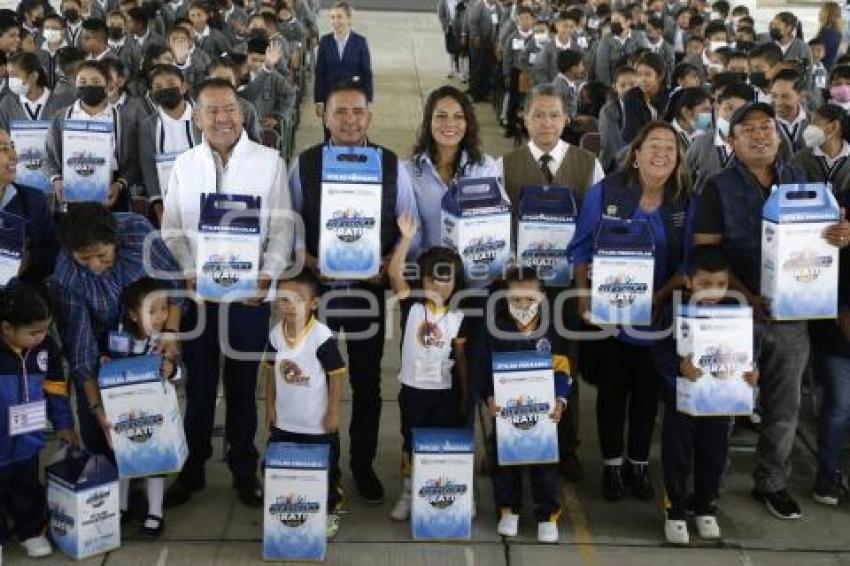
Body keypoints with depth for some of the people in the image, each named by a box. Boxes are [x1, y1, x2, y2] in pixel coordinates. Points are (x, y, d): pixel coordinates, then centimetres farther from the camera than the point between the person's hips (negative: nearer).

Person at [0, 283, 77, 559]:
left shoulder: (46, 348, -7)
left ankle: (32, 532, 39)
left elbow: (56, 389, 6)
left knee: (28, 490, 20)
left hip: (28, 440, 4)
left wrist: (63, 424, 10)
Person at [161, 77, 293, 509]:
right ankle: (192, 470, 27)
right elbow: (172, 231, 5)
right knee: (199, 384, 12)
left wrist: (268, 274, -16)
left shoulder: (270, 162, -3)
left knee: (242, 386, 10)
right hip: (197, 292, 2)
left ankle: (244, 470, 26)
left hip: (250, 292, -2)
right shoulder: (184, 165, 5)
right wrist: (188, 273, -10)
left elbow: (282, 227, -4)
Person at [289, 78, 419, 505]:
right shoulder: (303, 165, -2)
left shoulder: (392, 166, -2)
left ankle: (363, 464, 29)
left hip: (370, 288, 1)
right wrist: (308, 263, -14)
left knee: (367, 380, 12)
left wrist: (389, 264, -13)